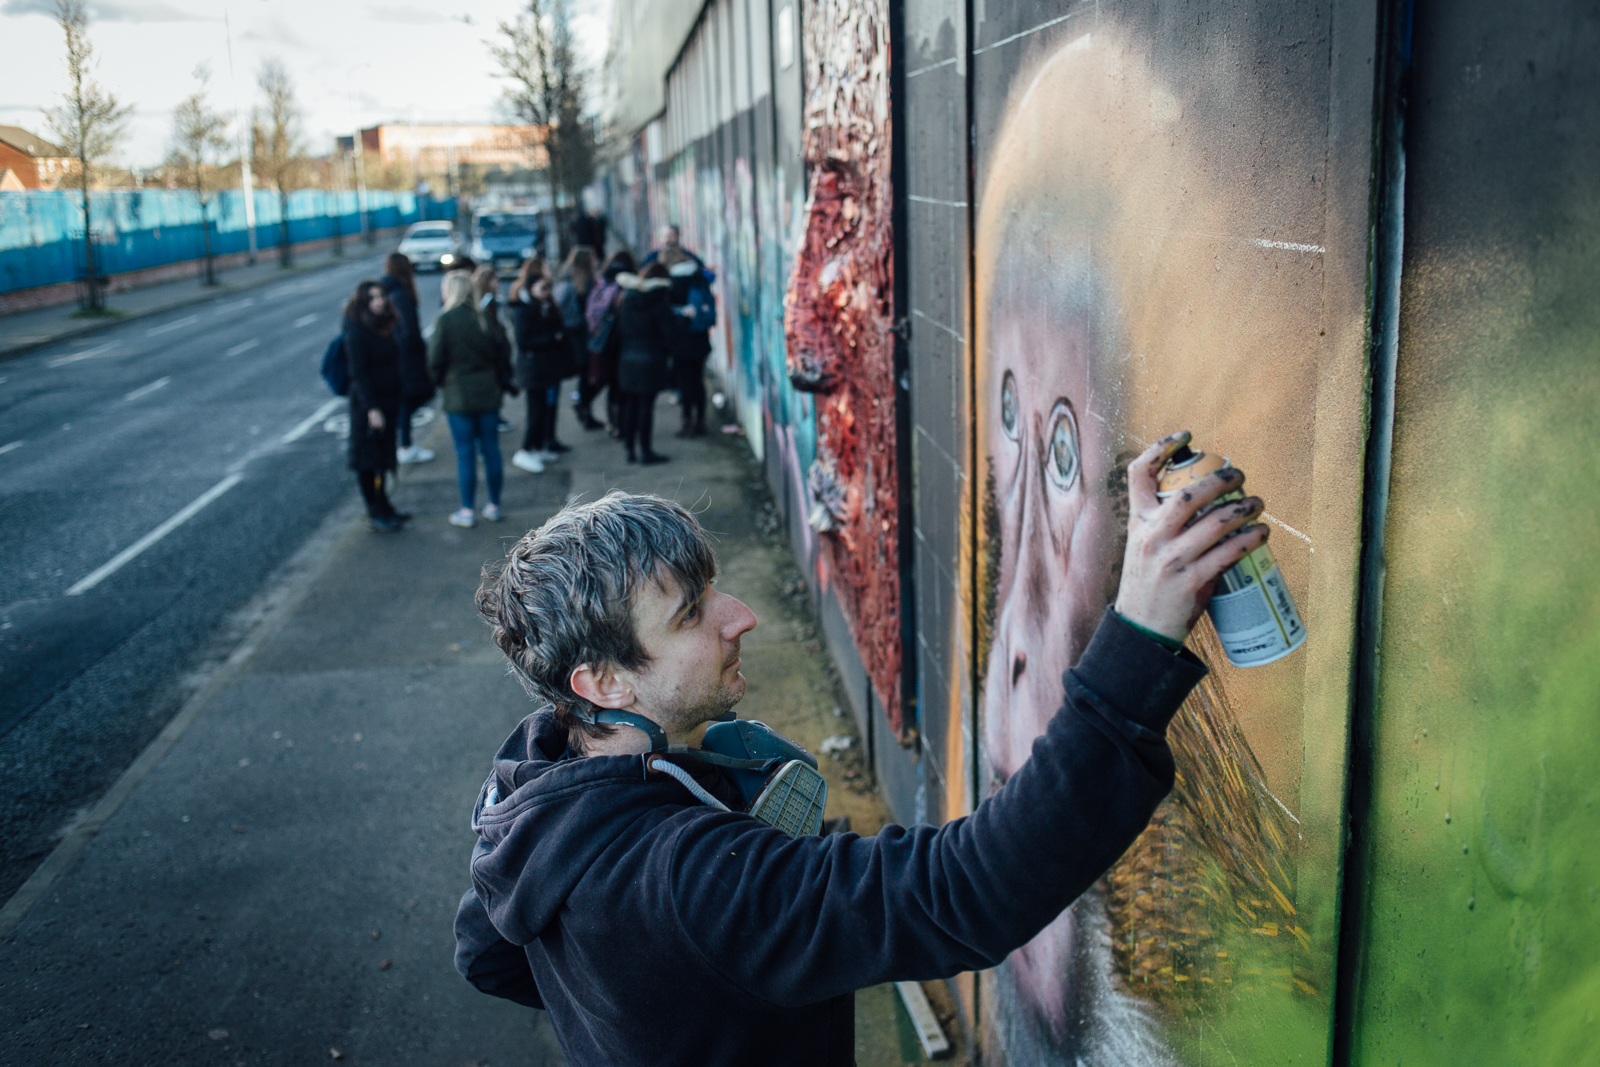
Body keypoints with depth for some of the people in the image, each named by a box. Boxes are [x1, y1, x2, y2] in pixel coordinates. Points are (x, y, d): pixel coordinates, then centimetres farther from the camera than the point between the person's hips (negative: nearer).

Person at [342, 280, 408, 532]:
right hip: (368, 403, -8)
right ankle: (375, 513, 11)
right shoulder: (357, 332, -17)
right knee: (368, 458, 3)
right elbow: (359, 373, -18)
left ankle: (381, 505, 31)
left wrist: (397, 401, 12)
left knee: (383, 454, 18)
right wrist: (372, 408, -21)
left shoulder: (390, 324, 6)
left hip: (389, 399, 8)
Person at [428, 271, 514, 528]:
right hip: (488, 393, 4)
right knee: (491, 449, 11)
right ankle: (494, 505, 19)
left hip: (458, 395, -4)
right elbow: (502, 354, 4)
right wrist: (502, 383, 16)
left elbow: (436, 359, -9)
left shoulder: (445, 320, -11)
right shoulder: (485, 318, 1)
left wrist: (438, 381, 10)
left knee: (465, 453, 2)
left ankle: (467, 510, 8)